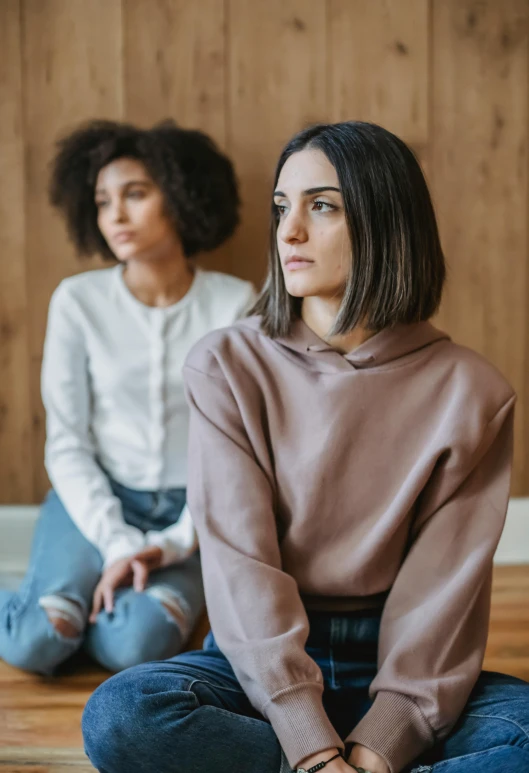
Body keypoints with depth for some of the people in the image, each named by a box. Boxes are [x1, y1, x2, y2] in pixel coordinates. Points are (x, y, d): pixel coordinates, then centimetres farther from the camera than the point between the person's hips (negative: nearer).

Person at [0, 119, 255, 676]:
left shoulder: (234, 305, -6)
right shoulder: (78, 301, -6)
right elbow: (67, 443, -4)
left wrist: (173, 545, -14)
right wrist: (117, 544, -15)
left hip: (189, 511, 0)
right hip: (95, 501, 1)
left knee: (137, 644, -26)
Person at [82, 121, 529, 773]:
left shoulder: (468, 390, -4)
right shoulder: (228, 367, -5)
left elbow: (443, 590, -8)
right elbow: (241, 565, -13)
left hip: (394, 666, -1)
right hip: (260, 661, 1)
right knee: (119, 718, -30)